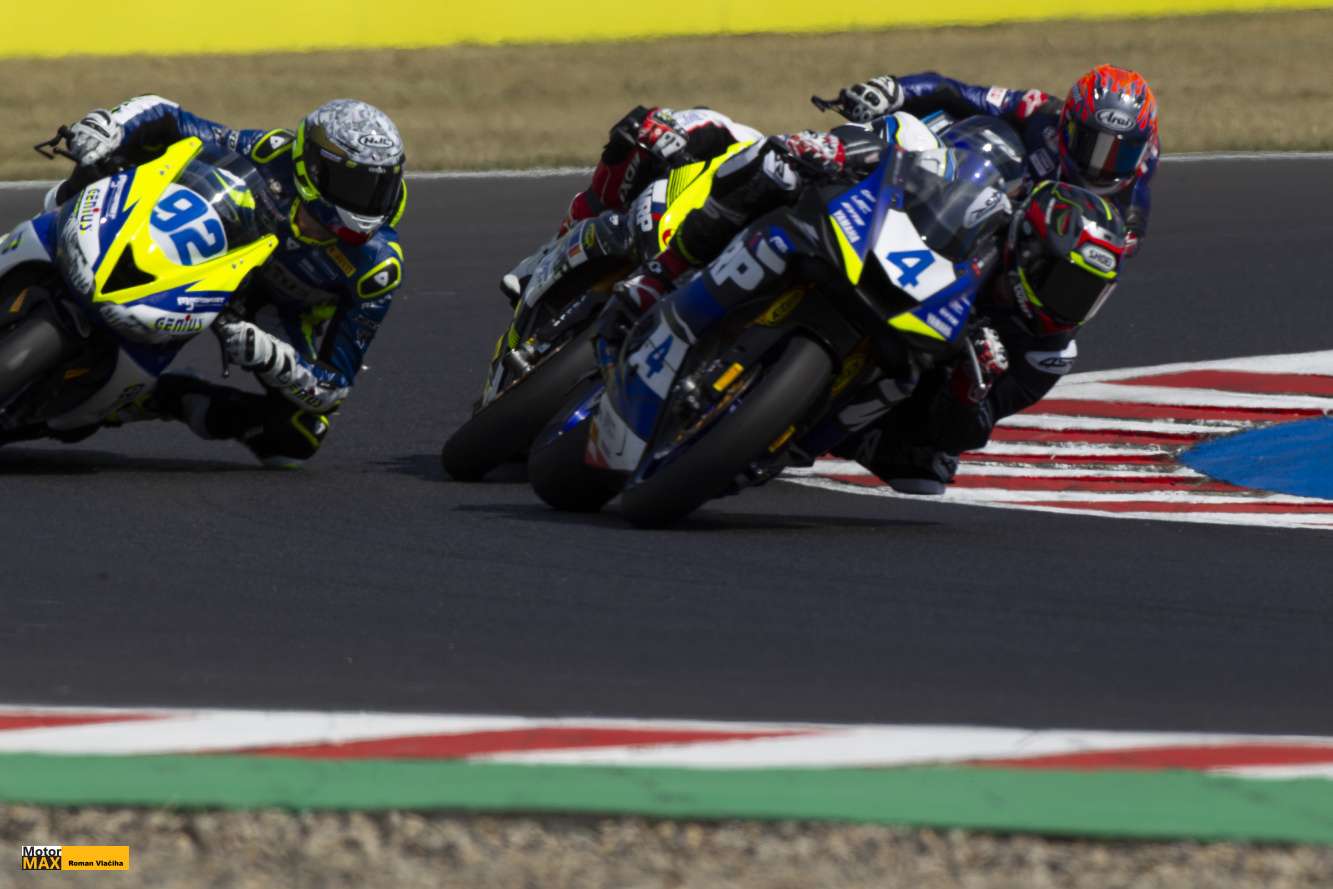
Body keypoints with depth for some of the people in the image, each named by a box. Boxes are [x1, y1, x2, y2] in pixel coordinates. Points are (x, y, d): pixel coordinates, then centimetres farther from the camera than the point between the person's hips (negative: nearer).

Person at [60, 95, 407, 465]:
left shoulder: (378, 267, -36)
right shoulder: (272, 156, -34)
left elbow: (332, 386, -29)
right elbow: (164, 117, -23)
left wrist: (269, 356, -49)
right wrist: (102, 125, -45)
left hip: (297, 312, -1)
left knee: (296, 441, -20)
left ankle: (176, 399, -1)